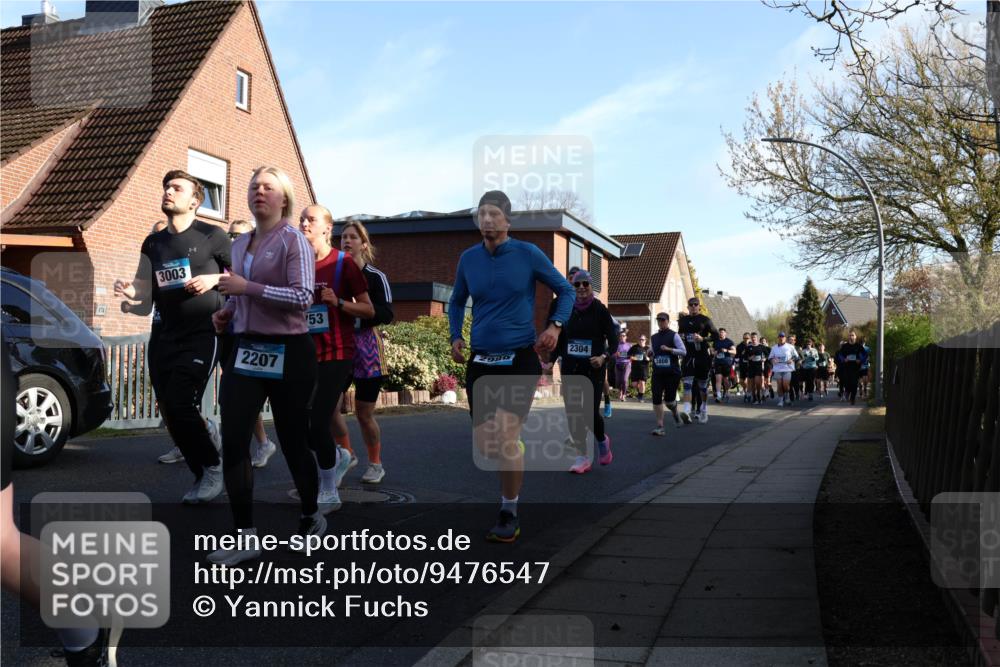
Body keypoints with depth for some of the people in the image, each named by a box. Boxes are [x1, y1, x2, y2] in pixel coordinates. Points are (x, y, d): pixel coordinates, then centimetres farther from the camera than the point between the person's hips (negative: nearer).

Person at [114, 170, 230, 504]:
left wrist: (213, 279, -16)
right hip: (164, 336, 6)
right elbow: (145, 286, 2)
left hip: (201, 335, -6)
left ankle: (213, 468, 8)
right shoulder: (153, 242, 13)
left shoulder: (212, 235, -3)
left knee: (180, 407, -15)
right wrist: (129, 290, -20)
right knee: (169, 413, 6)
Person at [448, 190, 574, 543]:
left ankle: (509, 515, 4)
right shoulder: (468, 258, 3)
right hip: (480, 360, 4)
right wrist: (456, 336, 4)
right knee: (483, 442, 6)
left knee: (506, 437, -14)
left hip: (520, 358, -4)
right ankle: (515, 459, 42)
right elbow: (457, 301, 19)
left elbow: (566, 290, 5)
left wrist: (555, 326, -11)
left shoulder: (528, 254, -6)